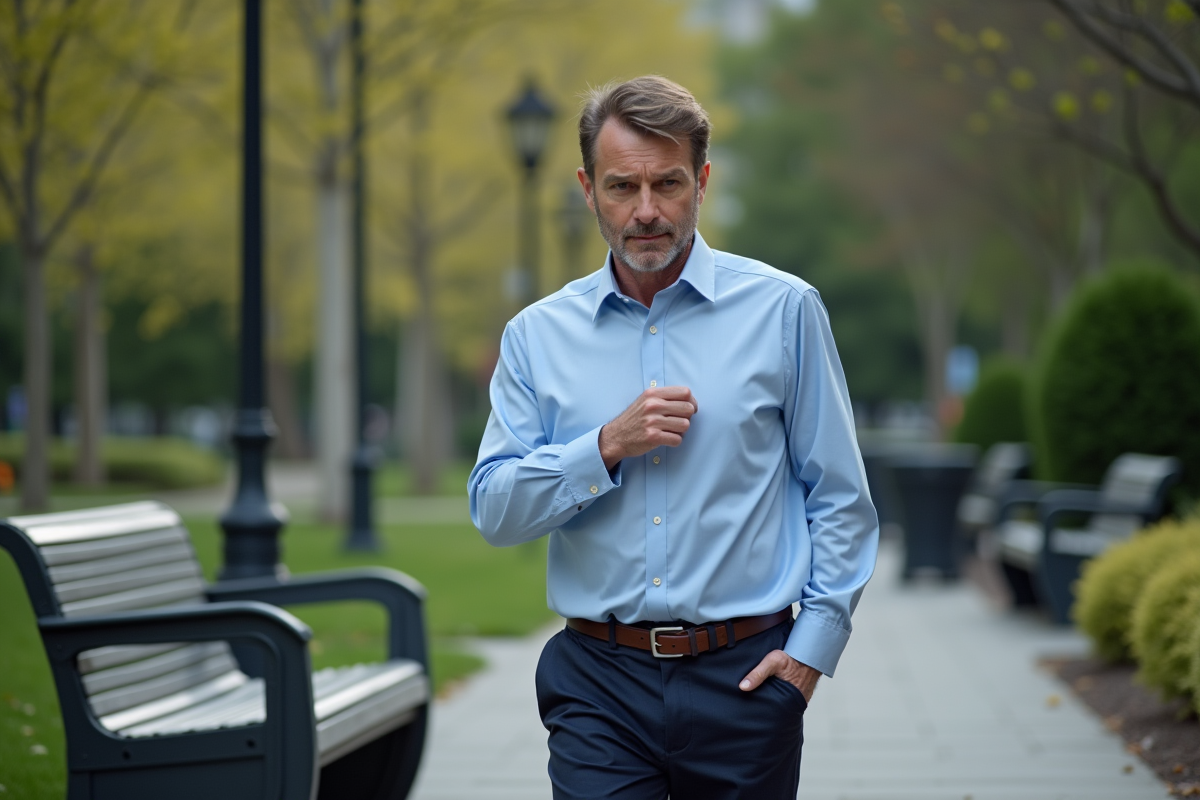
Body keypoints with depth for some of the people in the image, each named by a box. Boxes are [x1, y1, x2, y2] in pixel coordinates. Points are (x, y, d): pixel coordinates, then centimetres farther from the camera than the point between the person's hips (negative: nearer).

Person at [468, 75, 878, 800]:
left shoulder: (783, 310, 2)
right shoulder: (538, 335, 7)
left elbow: (840, 498, 4)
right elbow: (494, 509, 2)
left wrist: (814, 642, -4)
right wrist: (608, 447, -11)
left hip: (743, 680, 0)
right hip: (599, 684, 1)